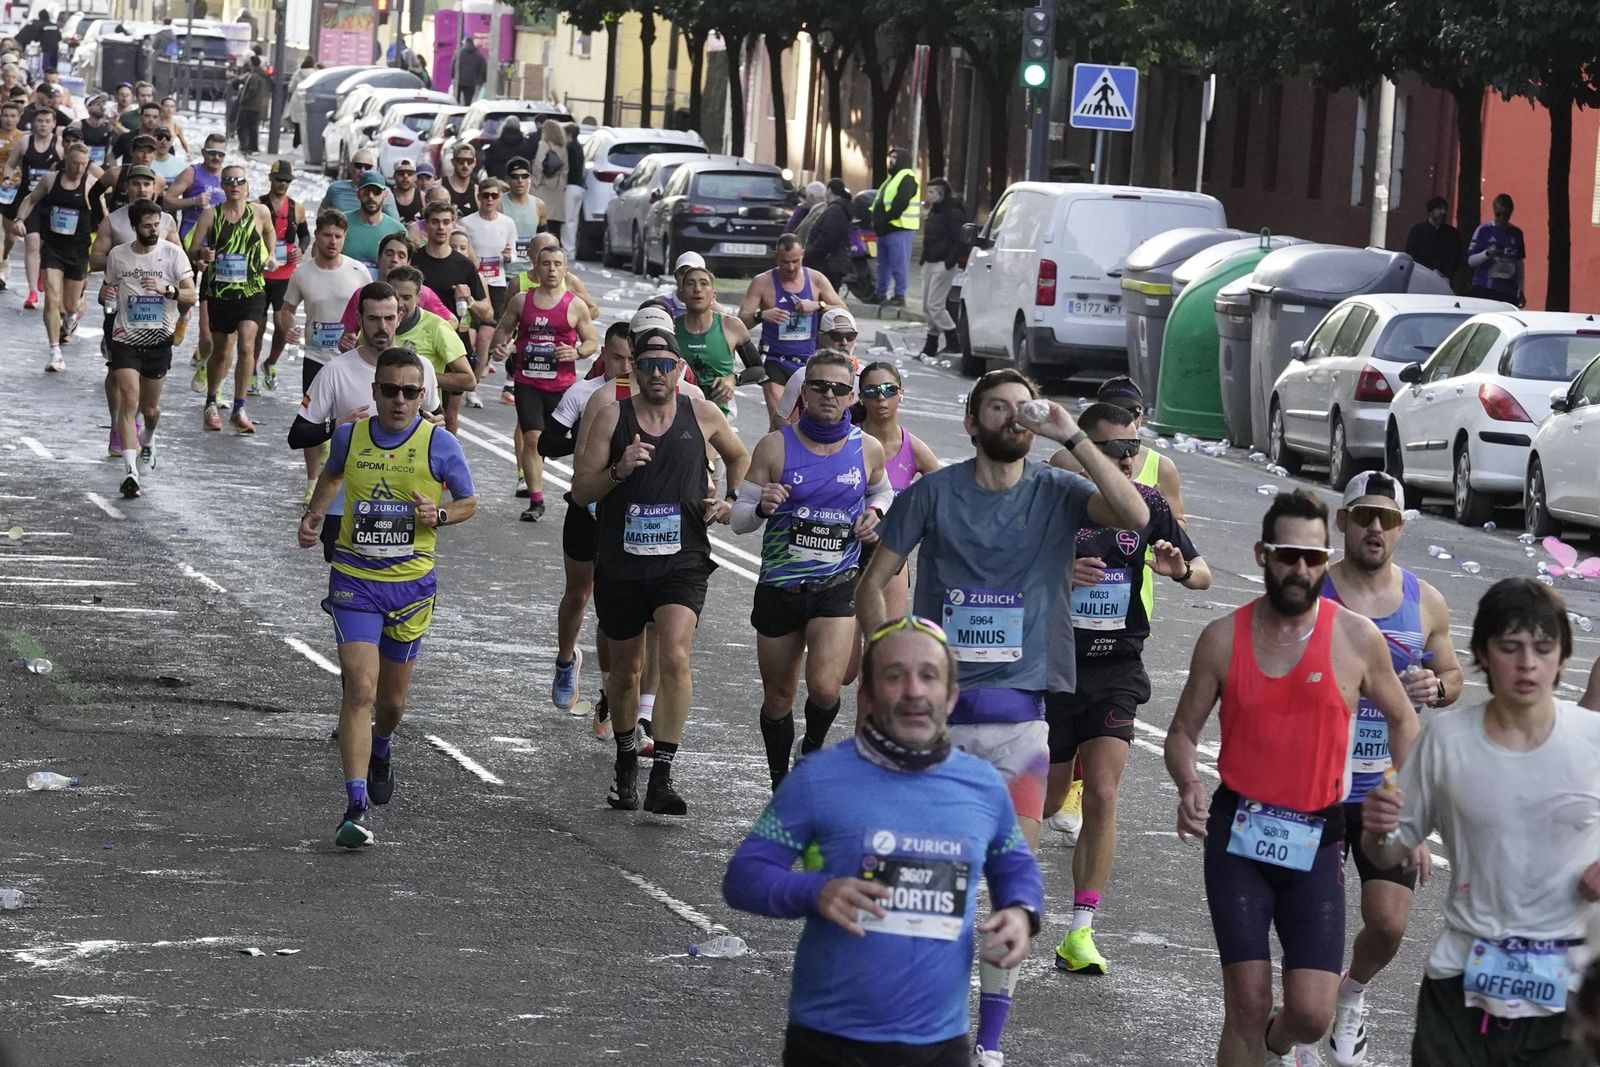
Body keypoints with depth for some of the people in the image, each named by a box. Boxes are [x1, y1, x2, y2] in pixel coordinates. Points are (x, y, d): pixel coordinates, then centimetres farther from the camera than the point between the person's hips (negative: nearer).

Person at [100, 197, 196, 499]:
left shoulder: (172, 253, -5)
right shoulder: (117, 255, 1)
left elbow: (191, 295, -9)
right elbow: (108, 289, 18)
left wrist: (167, 289, -29)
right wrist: (105, 294, -7)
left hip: (159, 339, 0)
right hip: (126, 338, 0)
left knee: (150, 407, 13)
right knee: (129, 400, -16)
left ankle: (148, 442, 49)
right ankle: (130, 472, -21)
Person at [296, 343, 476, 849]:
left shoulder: (439, 443, -5)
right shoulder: (349, 436, 0)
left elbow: (469, 502, 7)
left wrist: (439, 514, -13)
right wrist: (313, 513, 7)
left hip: (411, 584, 1)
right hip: (355, 580, -1)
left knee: (392, 699, 14)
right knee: (360, 688, -16)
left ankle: (381, 748, 51)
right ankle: (356, 808, -18)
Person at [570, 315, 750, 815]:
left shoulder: (702, 415, 2)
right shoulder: (611, 417, -3)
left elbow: (739, 456, 23)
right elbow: (580, 491, -3)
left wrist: (732, 501, 7)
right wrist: (619, 470, -20)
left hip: (681, 563, -1)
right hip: (620, 564, 1)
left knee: (675, 658, -20)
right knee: (626, 668, 14)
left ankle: (661, 780, -20)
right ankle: (626, 761, 38)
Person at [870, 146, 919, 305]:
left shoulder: (907, 178, -9)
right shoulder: (892, 178, 24)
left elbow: (900, 203, -20)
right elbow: (879, 202, 25)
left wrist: (884, 219, -18)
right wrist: (875, 219, 11)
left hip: (899, 228, -11)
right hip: (885, 229, 11)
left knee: (899, 264, -9)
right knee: (883, 264, 14)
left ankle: (899, 296, -8)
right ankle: (881, 294, 20)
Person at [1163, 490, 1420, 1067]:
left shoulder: (1358, 639, -3)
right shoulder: (1223, 638, -1)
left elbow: (1401, 720, 12)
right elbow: (1183, 732, 7)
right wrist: (1188, 785, -15)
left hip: (1315, 840, 0)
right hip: (1237, 832, 0)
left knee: (1311, 1014, -5)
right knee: (1247, 1004, -5)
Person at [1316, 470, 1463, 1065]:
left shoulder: (1425, 603, 2)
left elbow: (1452, 675, 15)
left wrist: (1437, 688, -8)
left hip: (1389, 789, 2)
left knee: (1388, 925, -2)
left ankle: (1353, 993, 31)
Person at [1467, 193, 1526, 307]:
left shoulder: (1516, 233, 13)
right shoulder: (1483, 231, 2)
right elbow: (1471, 261, -1)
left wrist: (1520, 291, 14)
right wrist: (1487, 253, -19)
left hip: (1509, 293, 3)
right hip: (1483, 290, -3)